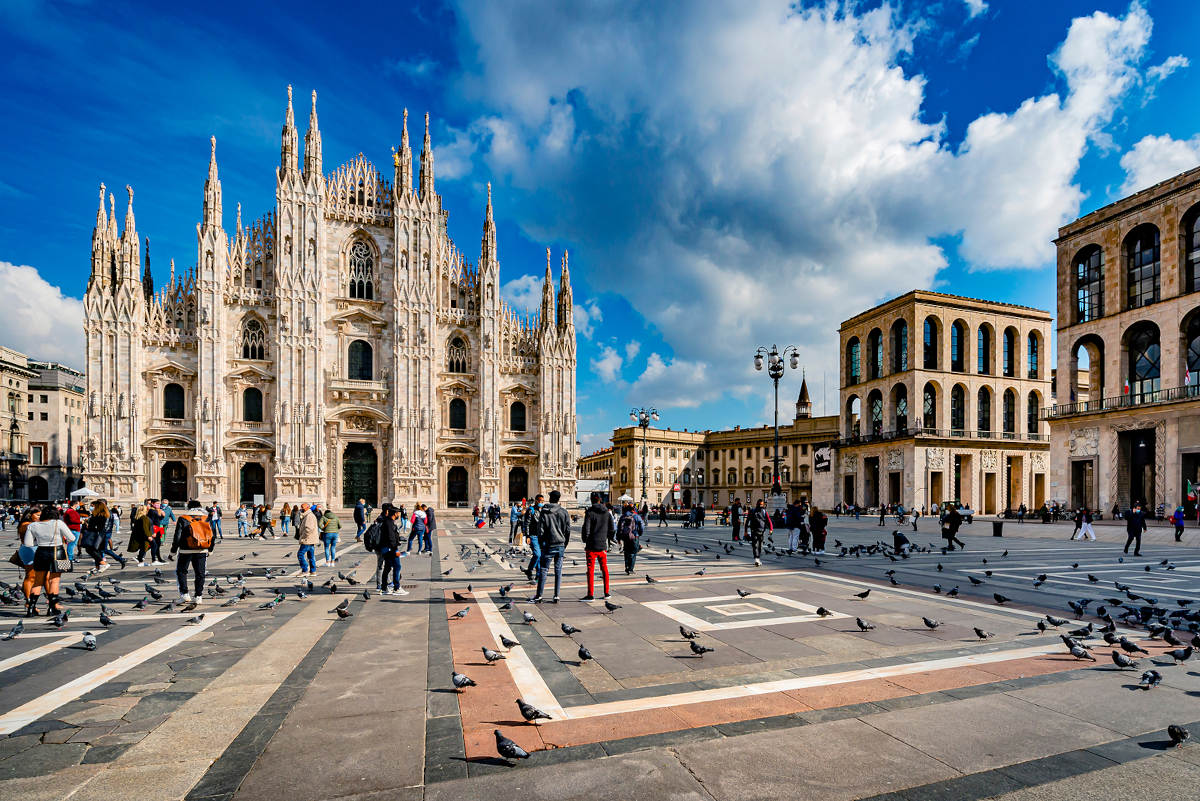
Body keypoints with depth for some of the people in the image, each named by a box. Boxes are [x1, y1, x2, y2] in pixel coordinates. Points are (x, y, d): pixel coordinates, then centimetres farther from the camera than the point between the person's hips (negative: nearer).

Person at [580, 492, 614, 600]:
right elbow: (611, 529, 8)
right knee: (604, 568, 15)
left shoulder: (590, 512, -10)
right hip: (603, 545, 5)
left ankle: (590, 594, -1)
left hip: (592, 546, -5)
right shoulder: (607, 513, 5)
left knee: (590, 570, -1)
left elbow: (586, 529, -14)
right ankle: (606, 592, 19)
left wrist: (585, 541, 1)